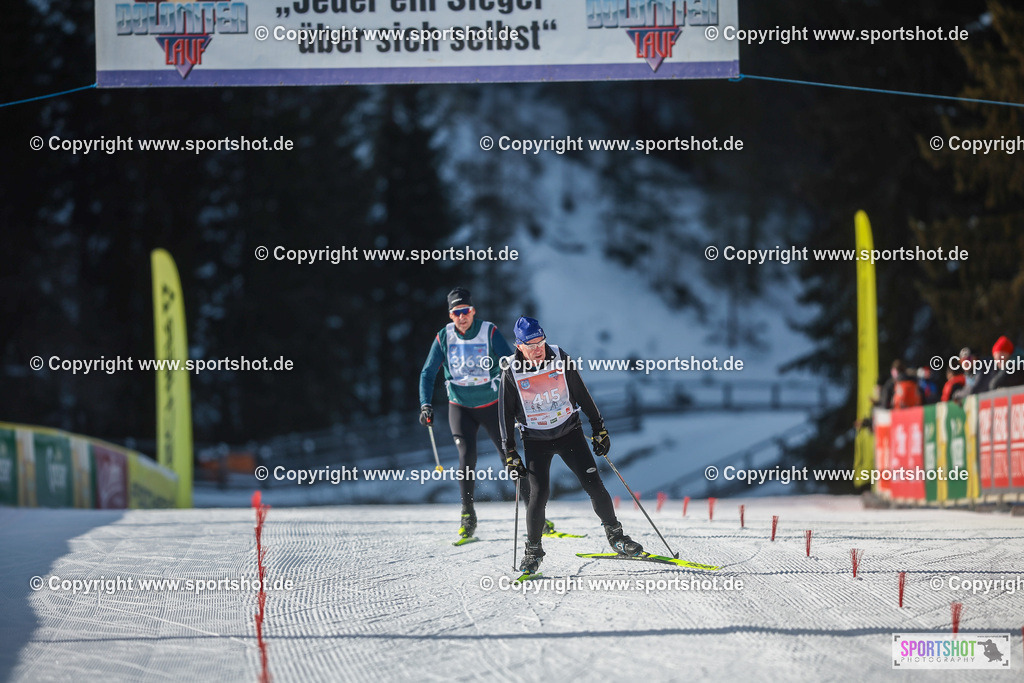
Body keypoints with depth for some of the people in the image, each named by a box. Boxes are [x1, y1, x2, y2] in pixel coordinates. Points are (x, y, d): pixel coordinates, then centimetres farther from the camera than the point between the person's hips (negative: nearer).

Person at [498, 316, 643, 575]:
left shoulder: (560, 359, -8)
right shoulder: (511, 372, -11)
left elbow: (582, 395, 3)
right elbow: (506, 414, -3)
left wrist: (599, 429, 5)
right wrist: (510, 454, -5)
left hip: (569, 432, 1)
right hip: (535, 441, -1)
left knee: (594, 485, -6)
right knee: (540, 493, -14)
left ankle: (616, 536, 11)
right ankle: (533, 551, 2)